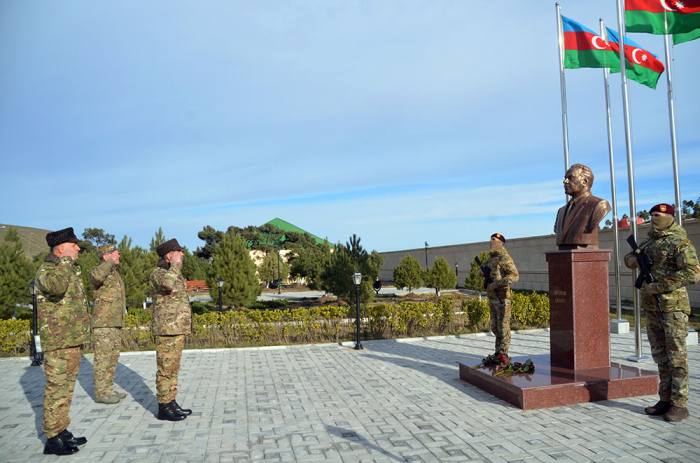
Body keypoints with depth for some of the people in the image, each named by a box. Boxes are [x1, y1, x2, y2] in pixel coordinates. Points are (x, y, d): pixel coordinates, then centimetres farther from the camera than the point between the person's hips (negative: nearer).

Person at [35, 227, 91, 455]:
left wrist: (82, 334, 27)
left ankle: (62, 432, 24)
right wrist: (66, 261, -25)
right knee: (57, 389, -2)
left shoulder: (71, 270, 15)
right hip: (57, 342, -9)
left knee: (67, 388, 14)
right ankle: (52, 439, 7)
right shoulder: (46, 270, -12)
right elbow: (56, 286, -38)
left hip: (74, 340, 9)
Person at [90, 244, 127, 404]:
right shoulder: (98, 270, -10)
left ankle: (108, 389, 22)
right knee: (103, 358, -3)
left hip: (115, 323, 9)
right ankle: (101, 393, 5)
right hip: (103, 323, -9)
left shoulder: (114, 273, 17)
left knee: (113, 357, 13)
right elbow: (97, 276, -39)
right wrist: (111, 261, -23)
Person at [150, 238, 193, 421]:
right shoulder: (158, 273, -12)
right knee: (166, 370, -2)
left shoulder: (173, 274, 16)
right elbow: (167, 284, -38)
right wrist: (175, 264, -23)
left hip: (177, 329, 9)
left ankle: (171, 403, 22)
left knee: (172, 369, 13)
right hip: (167, 330, -9)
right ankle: (164, 408, 7)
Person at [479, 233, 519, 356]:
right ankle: (498, 352, 24)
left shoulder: (505, 258, -11)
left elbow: (514, 276, -20)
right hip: (491, 298, 9)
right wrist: (481, 272, 2)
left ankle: (503, 354, 5)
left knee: (503, 326, -2)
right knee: (495, 327, 14)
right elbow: (481, 271, 27)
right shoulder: (491, 258, 15)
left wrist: (497, 284, -23)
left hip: (502, 298, -9)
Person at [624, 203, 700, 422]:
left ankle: (680, 404, 8)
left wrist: (658, 286, -21)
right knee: (660, 356, 13)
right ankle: (665, 400, 22)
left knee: (676, 356, -1)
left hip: (673, 307, -7)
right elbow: (630, 257, 28)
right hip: (651, 307, 7)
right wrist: (632, 259, 3)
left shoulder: (680, 243, -10)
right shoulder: (649, 242, 13)